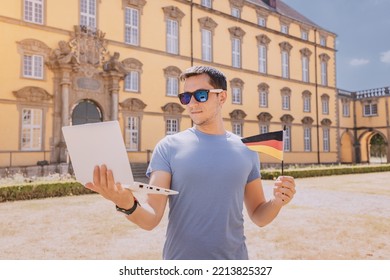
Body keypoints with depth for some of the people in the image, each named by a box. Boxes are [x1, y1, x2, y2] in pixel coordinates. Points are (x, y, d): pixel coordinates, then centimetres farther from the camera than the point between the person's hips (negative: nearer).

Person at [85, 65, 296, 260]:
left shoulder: (246, 150, 0)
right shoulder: (169, 147, -7)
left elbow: (259, 217, 5)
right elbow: (151, 219, -13)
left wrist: (276, 203, -15)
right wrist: (127, 204, -33)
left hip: (233, 260, 2)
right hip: (181, 263, -2)